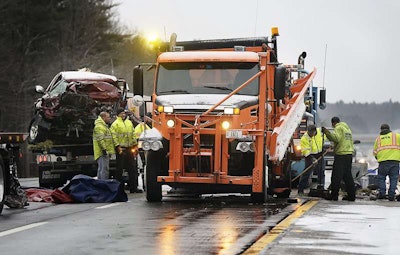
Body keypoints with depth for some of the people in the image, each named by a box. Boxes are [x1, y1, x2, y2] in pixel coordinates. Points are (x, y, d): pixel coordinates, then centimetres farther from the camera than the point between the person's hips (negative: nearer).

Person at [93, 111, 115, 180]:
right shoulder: (99, 126, -12)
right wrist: (104, 149, -25)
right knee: (104, 169, -13)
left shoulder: (104, 126, 23)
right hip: (102, 152, -11)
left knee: (101, 169, 13)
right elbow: (100, 139, -21)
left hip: (106, 152, 11)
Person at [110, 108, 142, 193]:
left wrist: (135, 144, 12)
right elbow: (114, 136, -10)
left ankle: (133, 187, 13)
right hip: (121, 149, -6)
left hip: (129, 149, 6)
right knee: (120, 169, -1)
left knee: (133, 168, 7)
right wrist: (118, 146, -18)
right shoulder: (115, 124, -4)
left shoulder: (129, 122, 16)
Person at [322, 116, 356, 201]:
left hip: (341, 154, -9)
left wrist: (327, 132, -19)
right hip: (349, 153, 9)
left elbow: (336, 138, -22)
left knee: (336, 176, -6)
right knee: (347, 175, 11)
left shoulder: (338, 128, -6)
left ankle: (334, 195, -7)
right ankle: (351, 195, 10)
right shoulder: (347, 128, 23)